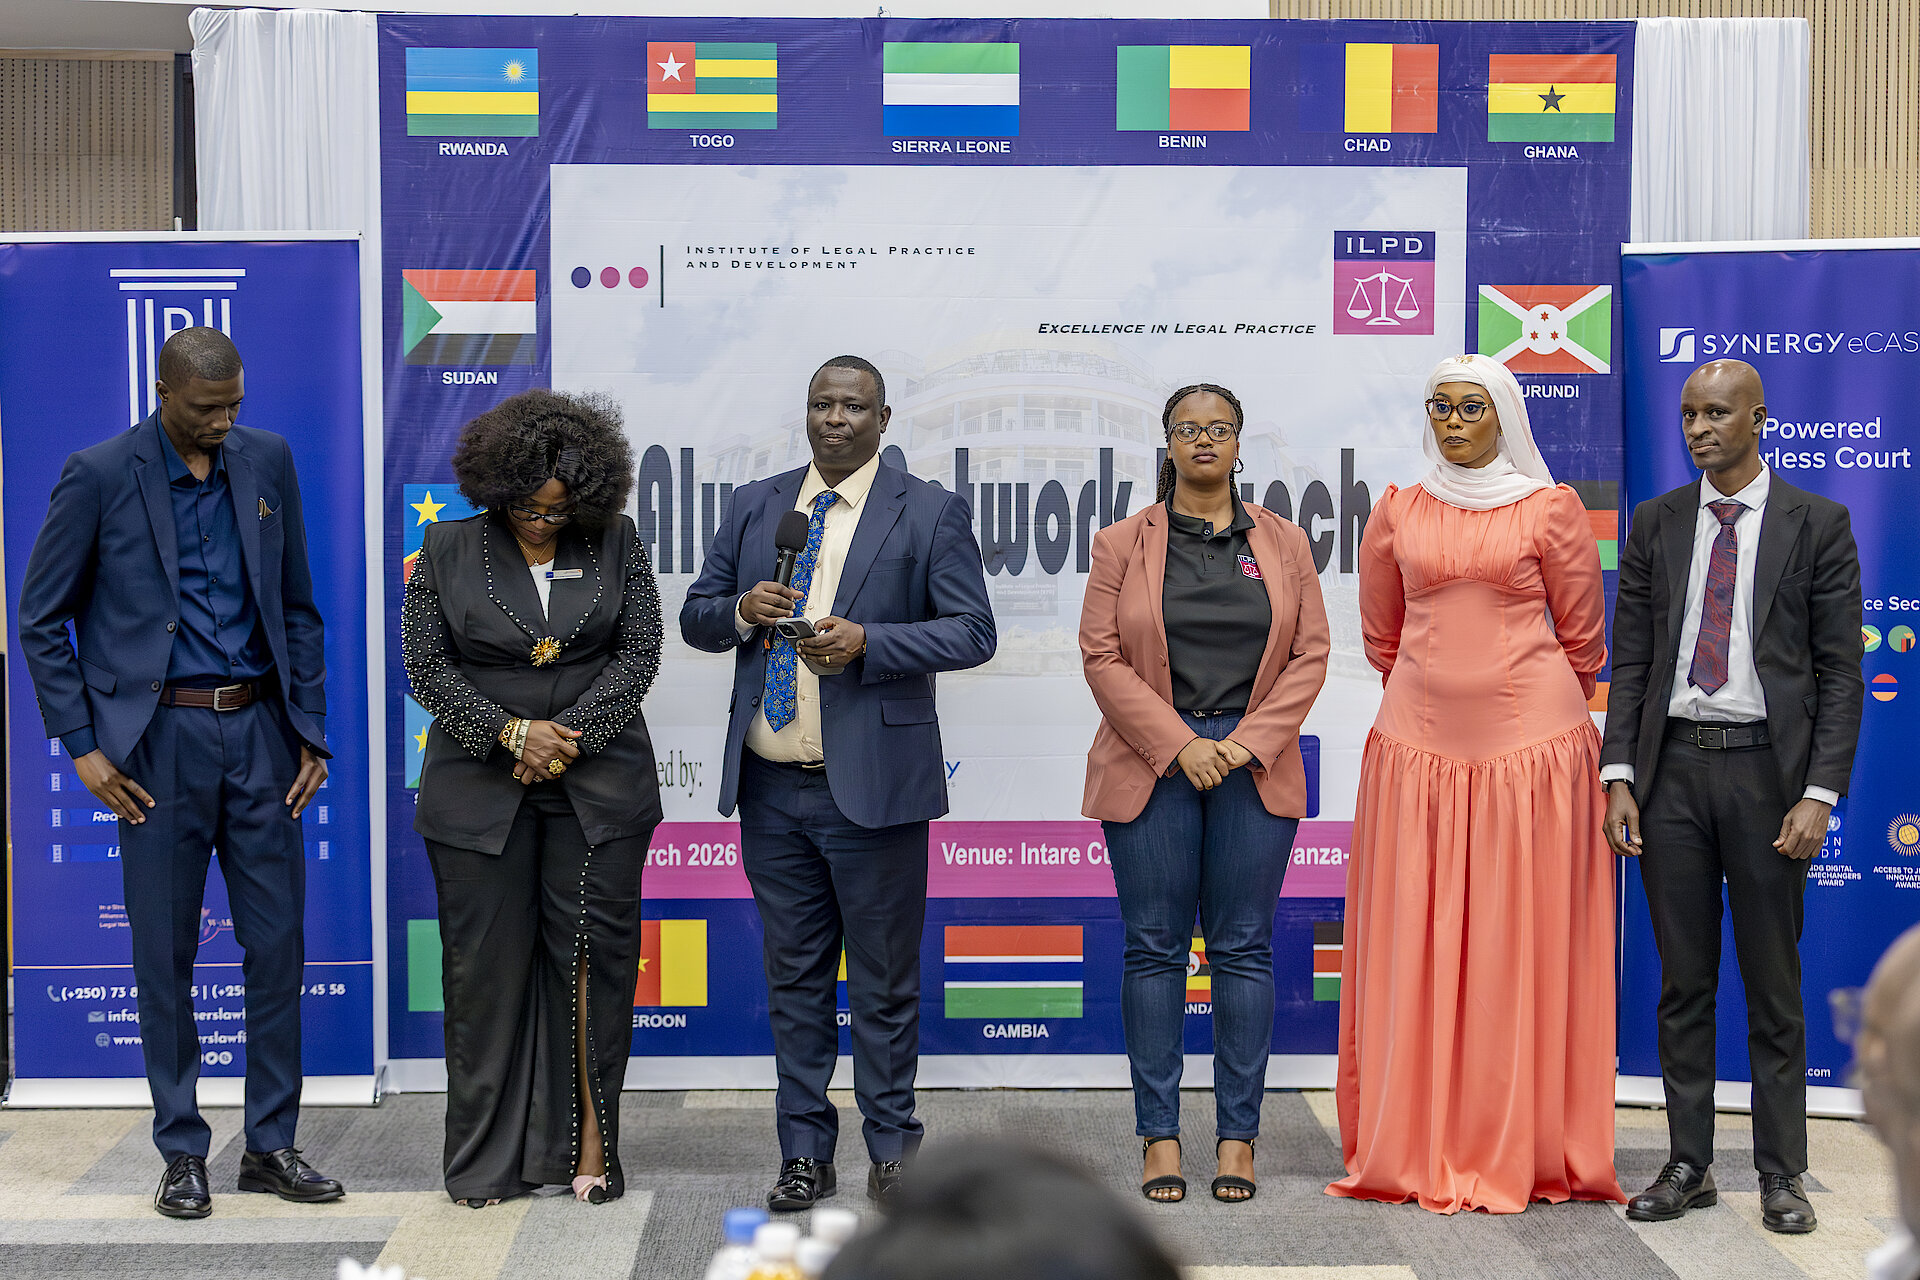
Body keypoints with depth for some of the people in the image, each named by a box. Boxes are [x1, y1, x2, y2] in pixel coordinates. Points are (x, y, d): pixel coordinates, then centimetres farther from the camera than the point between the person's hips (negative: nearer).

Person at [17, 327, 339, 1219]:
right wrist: (82, 746, -6)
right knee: (166, 953, 3)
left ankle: (271, 1144, 16)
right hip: (160, 740, -3)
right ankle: (182, 1153, 15)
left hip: (258, 732, 3)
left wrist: (310, 732, 6)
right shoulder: (98, 476, -5)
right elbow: (40, 619, 0)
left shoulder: (267, 461, 6)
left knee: (278, 943, 5)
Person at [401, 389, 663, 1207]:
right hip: (480, 790, 0)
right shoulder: (446, 550, 2)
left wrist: (570, 736, -10)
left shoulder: (618, 545, 3)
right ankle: (490, 1161, 10)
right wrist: (512, 731, -11)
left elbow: (639, 654, 0)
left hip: (597, 783, 0)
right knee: (488, 966, 2)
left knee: (591, 956, -1)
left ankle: (589, 1141, 7)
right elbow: (427, 667, 0)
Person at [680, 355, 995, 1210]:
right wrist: (740, 611, -9)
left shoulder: (930, 514, 0)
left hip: (872, 786, -4)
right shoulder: (754, 507, 12)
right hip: (770, 788, 4)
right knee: (794, 976, 11)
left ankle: (892, 1151, 16)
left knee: (885, 979, 3)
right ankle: (805, 1154, 20)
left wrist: (867, 643, -19)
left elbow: (972, 632, -6)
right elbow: (695, 617, 14)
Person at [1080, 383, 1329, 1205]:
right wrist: (1179, 745, -11)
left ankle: (1238, 1136, 7)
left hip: (1253, 762, 1)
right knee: (1154, 948, 0)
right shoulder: (1122, 545, 6)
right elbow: (1102, 658, -1)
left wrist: (1247, 742, -8)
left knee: (1244, 949, 2)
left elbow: (1310, 654, 5)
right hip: (1152, 762, -1)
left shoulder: (1283, 544, 10)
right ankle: (1160, 1136, 6)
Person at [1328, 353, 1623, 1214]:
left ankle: (1526, 1150, 9)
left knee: (1524, 941, 1)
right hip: (1419, 744, 2)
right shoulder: (1398, 514, 9)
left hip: (1531, 744, -2)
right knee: (1415, 943, 2)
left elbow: (1583, 637, 9)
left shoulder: (1549, 509, 2)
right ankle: (1420, 1150, 10)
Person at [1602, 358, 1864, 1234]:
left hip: (1767, 768, -2)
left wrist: (1820, 793, -10)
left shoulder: (1817, 524, 0)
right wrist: (1619, 780, -1)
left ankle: (1781, 1175, 13)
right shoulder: (1655, 524, 8)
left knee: (1773, 983, 4)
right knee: (1683, 981, 8)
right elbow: (1630, 662, 8)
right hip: (1672, 769, 3)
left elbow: (1839, 671, -2)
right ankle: (1688, 1165, 16)